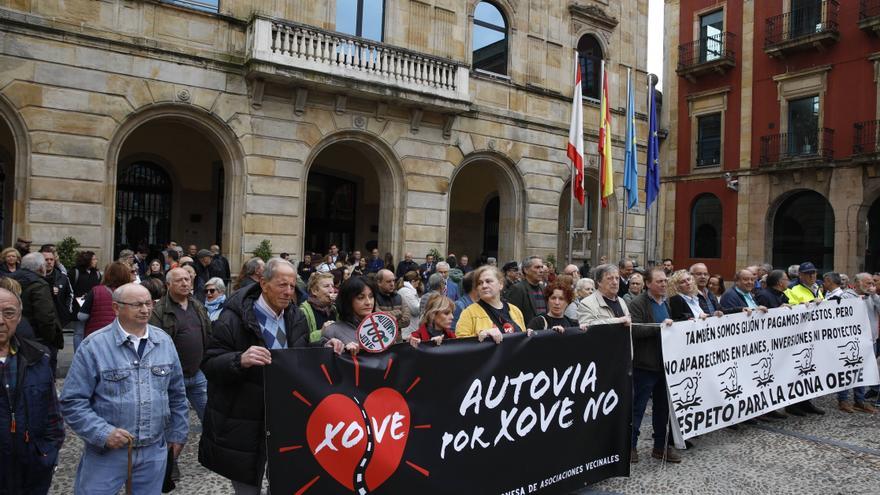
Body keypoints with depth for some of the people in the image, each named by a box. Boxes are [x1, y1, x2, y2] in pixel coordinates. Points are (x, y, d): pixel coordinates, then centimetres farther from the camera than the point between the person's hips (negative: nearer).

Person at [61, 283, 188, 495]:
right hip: (106, 451, -3)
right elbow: (72, 401, -9)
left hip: (154, 453, 3)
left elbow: (176, 395, 11)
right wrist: (103, 433, -18)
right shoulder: (93, 346, -10)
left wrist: (177, 434, 12)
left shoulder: (164, 342, 2)